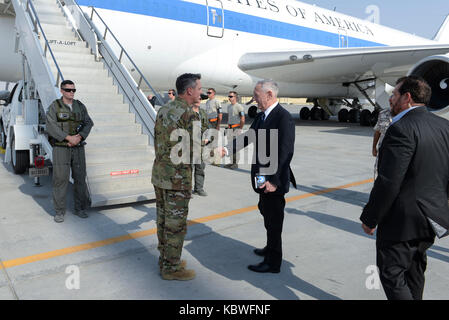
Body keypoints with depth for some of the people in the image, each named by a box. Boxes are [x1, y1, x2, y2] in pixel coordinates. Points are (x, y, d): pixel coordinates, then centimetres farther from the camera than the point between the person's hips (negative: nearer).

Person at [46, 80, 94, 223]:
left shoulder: (80, 106, 9)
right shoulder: (54, 107, -3)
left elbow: (88, 123, 2)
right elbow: (51, 127, -13)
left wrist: (79, 137, -14)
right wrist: (69, 138, -20)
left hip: (78, 148, 4)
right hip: (61, 148, -3)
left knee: (80, 178, 5)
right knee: (60, 179, -3)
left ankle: (80, 208, 17)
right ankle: (59, 211, 7)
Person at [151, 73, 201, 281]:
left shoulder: (163, 110, 9)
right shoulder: (190, 115, -16)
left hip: (159, 174, 8)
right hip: (178, 178, -8)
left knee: (163, 220, 17)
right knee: (176, 224, 3)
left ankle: (165, 260, 31)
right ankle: (171, 268, 15)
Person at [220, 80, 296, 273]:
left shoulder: (284, 118, -19)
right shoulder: (261, 116, 10)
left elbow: (285, 153, -23)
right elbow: (248, 137, 8)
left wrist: (274, 181, -23)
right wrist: (227, 149, -6)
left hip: (274, 180, -9)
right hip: (263, 178, 9)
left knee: (273, 220, 3)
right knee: (266, 213, 23)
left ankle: (273, 263, 18)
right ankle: (271, 248, 44)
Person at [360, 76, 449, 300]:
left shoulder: (402, 129, -21)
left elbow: (388, 183, -24)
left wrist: (369, 218, -14)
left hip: (403, 220, -9)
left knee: (392, 275, 5)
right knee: (414, 274, 24)